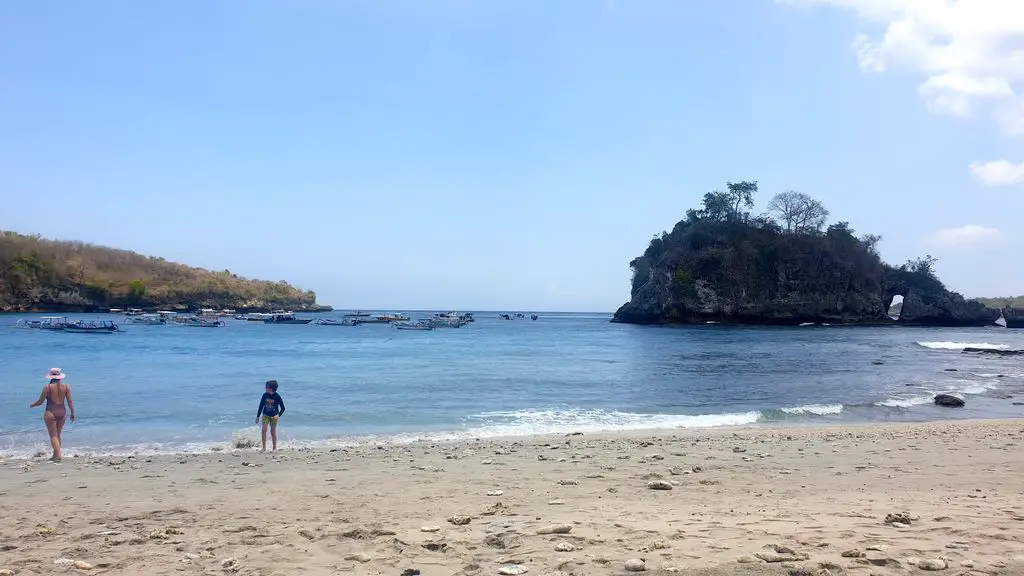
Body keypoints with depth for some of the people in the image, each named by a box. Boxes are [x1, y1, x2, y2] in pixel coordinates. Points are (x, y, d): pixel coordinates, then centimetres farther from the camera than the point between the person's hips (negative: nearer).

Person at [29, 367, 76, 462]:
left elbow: (40, 401, -2)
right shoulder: (66, 386, 1)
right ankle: (55, 455, 24)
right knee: (58, 434, 17)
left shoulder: (47, 387, -7)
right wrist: (72, 413, 6)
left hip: (50, 413, -4)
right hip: (62, 412, 4)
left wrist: (32, 405, 19)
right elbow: (70, 401, -1)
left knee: (53, 436, -1)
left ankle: (58, 455, -12)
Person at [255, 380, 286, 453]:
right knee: (264, 430, -8)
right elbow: (261, 406, 4)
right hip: (266, 415, 3)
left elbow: (282, 408, -6)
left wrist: (279, 415, -15)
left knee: (273, 432, 3)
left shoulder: (277, 396, -15)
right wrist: (258, 416, 6)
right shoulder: (265, 395, -6)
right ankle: (264, 448, 2)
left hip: (274, 416, -3)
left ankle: (275, 448, 15)